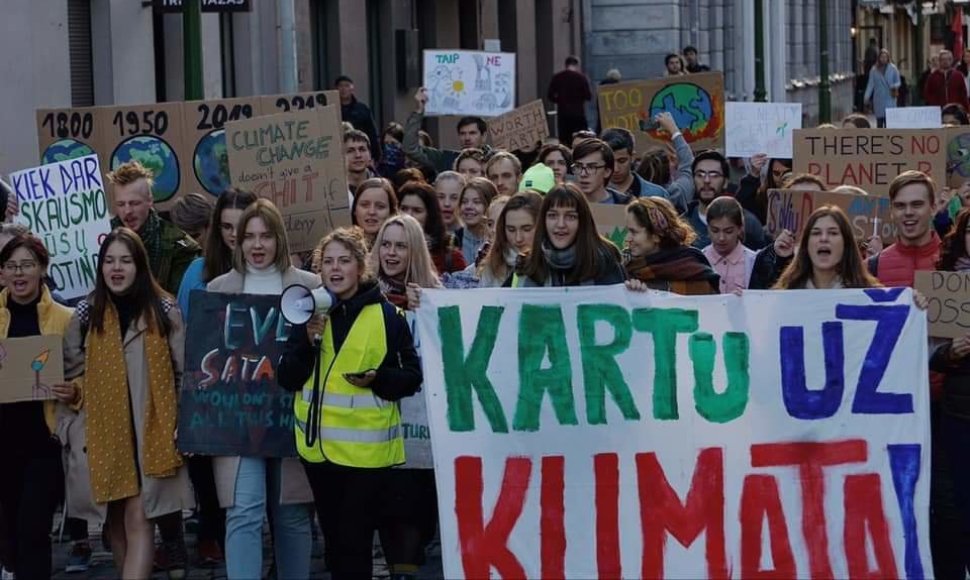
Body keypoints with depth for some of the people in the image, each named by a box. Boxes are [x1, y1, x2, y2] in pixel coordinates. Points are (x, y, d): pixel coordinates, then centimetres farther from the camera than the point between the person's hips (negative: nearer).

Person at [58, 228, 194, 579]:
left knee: (138, 520, -10)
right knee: (118, 518, 12)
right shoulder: (86, 313, 3)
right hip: (107, 432, 3)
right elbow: (74, 371, 9)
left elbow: (183, 373, 3)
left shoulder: (164, 311, -1)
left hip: (152, 431, -2)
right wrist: (74, 391, -13)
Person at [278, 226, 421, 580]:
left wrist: (376, 378, -20)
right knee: (333, 538, 16)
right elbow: (287, 379, 3)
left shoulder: (387, 315, -4)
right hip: (319, 445, 5)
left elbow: (411, 377, -2)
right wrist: (308, 341, -13)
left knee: (354, 542, -5)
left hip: (367, 448, -5)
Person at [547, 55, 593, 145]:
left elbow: (550, 96, 3)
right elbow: (589, 96, -6)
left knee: (563, 141, 3)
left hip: (562, 114, 3)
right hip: (578, 113, -3)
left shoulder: (556, 77, 2)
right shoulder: (581, 77, -6)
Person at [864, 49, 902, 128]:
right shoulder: (874, 70, 5)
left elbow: (898, 81, 7)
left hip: (889, 97, -2)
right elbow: (870, 84, 5)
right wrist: (867, 97, -2)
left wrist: (895, 86, -15)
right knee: (879, 119, 4)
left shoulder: (893, 68, 2)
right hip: (878, 98, 2)